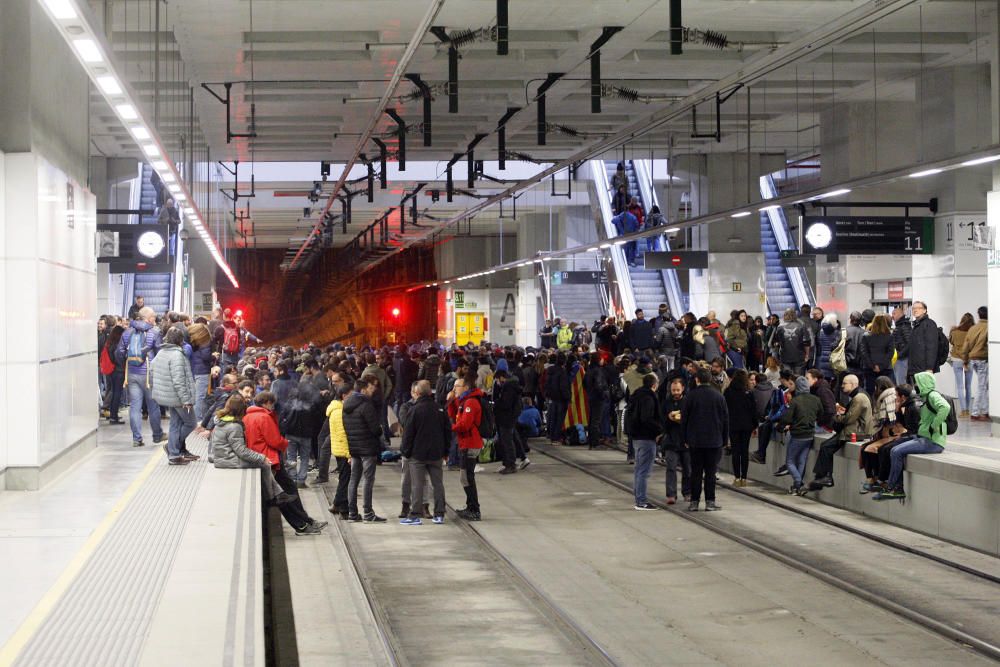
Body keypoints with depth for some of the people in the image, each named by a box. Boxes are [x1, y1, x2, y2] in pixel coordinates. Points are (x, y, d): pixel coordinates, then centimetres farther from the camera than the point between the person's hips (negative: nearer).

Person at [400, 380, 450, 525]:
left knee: (417, 484, -2)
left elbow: (408, 432, -10)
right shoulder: (439, 409, 4)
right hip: (436, 453, 4)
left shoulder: (416, 409, -11)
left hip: (418, 453, -4)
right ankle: (439, 514, 11)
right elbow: (448, 431, 9)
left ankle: (415, 515, -3)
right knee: (438, 483, 9)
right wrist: (445, 451, 17)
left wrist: (405, 451, -1)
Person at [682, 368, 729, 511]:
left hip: (695, 440, -1)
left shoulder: (691, 396, -5)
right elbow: (725, 419, 4)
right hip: (714, 440, 1)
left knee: (696, 472, 4)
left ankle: (694, 502, 4)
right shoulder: (719, 397, 0)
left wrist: (685, 439, 8)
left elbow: (684, 418, -2)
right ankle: (710, 502, 3)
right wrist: (725, 440, 12)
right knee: (710, 472, 4)